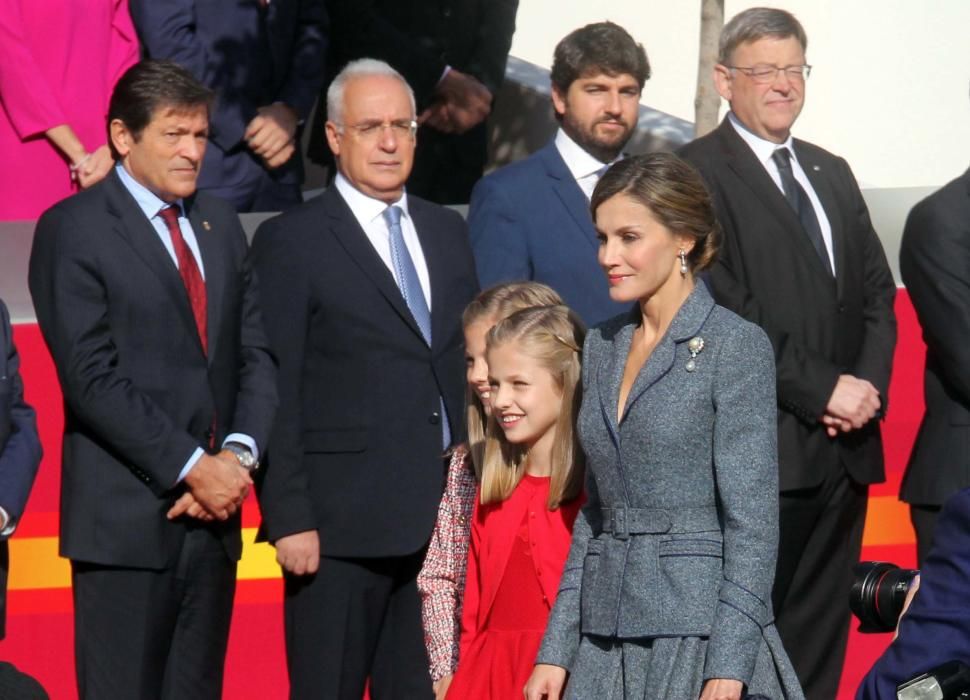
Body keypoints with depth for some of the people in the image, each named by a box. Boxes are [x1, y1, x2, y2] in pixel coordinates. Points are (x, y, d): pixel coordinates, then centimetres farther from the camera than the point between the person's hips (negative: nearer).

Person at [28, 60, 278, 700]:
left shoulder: (221, 224, 16)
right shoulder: (73, 229, -5)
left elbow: (256, 354, 12)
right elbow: (92, 378, -12)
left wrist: (240, 455, -6)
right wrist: (192, 468, -15)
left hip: (212, 514, 6)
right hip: (126, 519, -6)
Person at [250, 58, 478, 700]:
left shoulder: (447, 231, 15)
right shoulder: (292, 241, -3)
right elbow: (275, 394, -7)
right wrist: (289, 519, -13)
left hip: (442, 519, 5)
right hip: (341, 525, -5)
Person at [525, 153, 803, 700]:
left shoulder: (736, 346, -6)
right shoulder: (602, 347, 14)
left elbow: (753, 521, -10)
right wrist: (556, 651, 11)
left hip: (699, 630, -6)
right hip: (605, 638, 6)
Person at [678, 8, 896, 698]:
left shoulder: (833, 174, 19)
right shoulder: (698, 173, -5)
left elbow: (878, 292, 17)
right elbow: (722, 311, -13)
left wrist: (869, 384, -1)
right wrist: (823, 390, -14)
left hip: (844, 448, 7)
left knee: (820, 638, 9)